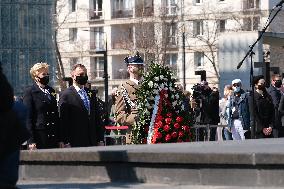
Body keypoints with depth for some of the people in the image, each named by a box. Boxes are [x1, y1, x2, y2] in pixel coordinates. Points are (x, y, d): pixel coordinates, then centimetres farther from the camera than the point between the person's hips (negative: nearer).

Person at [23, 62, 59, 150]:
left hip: (54, 138, 6)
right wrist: (31, 141, -14)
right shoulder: (29, 92, -3)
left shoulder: (51, 90, 16)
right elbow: (28, 117, -7)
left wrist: (59, 138, 11)